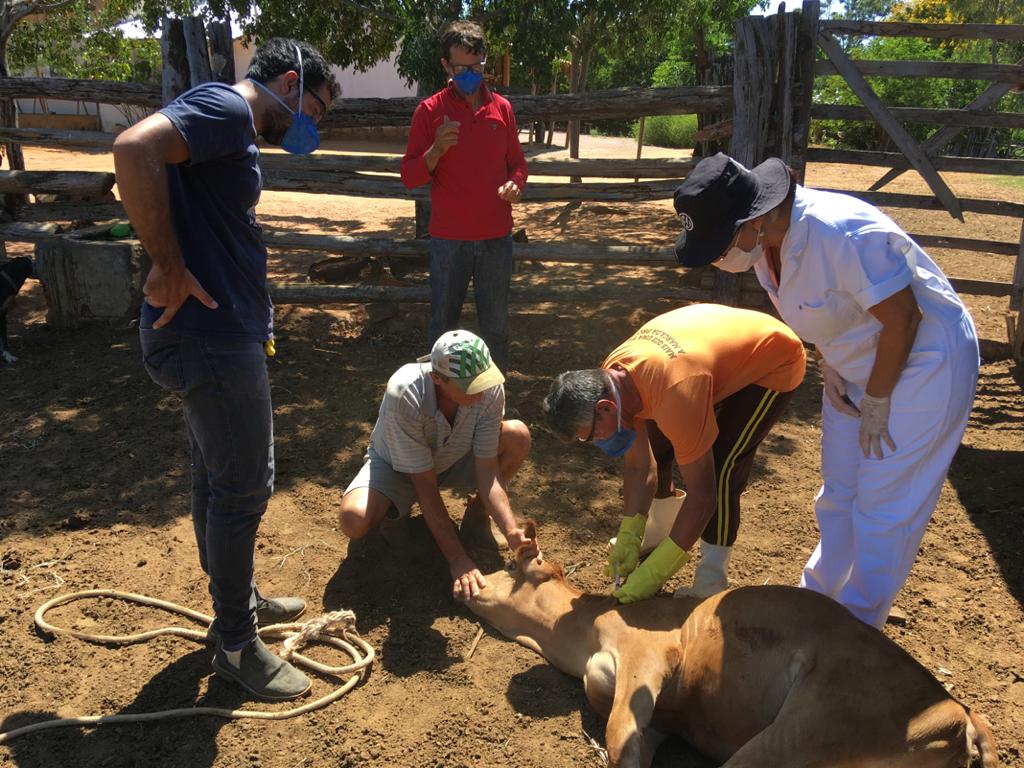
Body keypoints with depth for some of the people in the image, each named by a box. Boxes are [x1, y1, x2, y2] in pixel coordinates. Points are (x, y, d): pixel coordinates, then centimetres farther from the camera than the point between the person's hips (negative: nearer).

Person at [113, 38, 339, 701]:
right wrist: (171, 267, -25)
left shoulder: (234, 130, 17)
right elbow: (134, 149, -30)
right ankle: (237, 646, 16)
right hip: (211, 336, -10)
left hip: (224, 333, 10)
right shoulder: (226, 106, -13)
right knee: (242, 489, 0)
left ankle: (239, 598, 39)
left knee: (219, 478, 21)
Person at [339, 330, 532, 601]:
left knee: (518, 435, -24)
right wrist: (458, 560, -34)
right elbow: (426, 485, -33)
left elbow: (487, 470, -23)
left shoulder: (490, 389, -29)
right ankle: (396, 511, 4)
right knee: (353, 520, -33)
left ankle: (477, 516, -1)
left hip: (454, 461, 3)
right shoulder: (404, 394, -38)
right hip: (395, 467, -3)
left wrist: (512, 531, -38)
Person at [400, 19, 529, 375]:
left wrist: (514, 184, -7)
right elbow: (410, 177, -3)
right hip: (449, 240, -2)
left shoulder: (502, 108, 7)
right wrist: (437, 149, -21)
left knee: (496, 326, 9)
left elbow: (517, 163, 16)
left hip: (496, 238, 2)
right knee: (443, 326, 5)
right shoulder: (430, 110, -1)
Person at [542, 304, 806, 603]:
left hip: (774, 361, -7)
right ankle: (660, 533, 27)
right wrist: (628, 539, -13)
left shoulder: (675, 395, -41)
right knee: (654, 447, 5)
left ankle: (710, 584, -4)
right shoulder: (611, 378, -17)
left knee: (722, 469, -20)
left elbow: (701, 495, -34)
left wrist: (653, 573, -29)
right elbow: (638, 468, -7)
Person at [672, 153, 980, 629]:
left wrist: (876, 403, -17)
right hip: (855, 365, 8)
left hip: (922, 363, -8)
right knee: (839, 496, 17)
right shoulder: (766, 237, -9)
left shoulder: (844, 235, -34)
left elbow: (902, 320, -26)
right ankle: (815, 598, 35)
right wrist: (827, 364, -2)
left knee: (883, 509, 1)